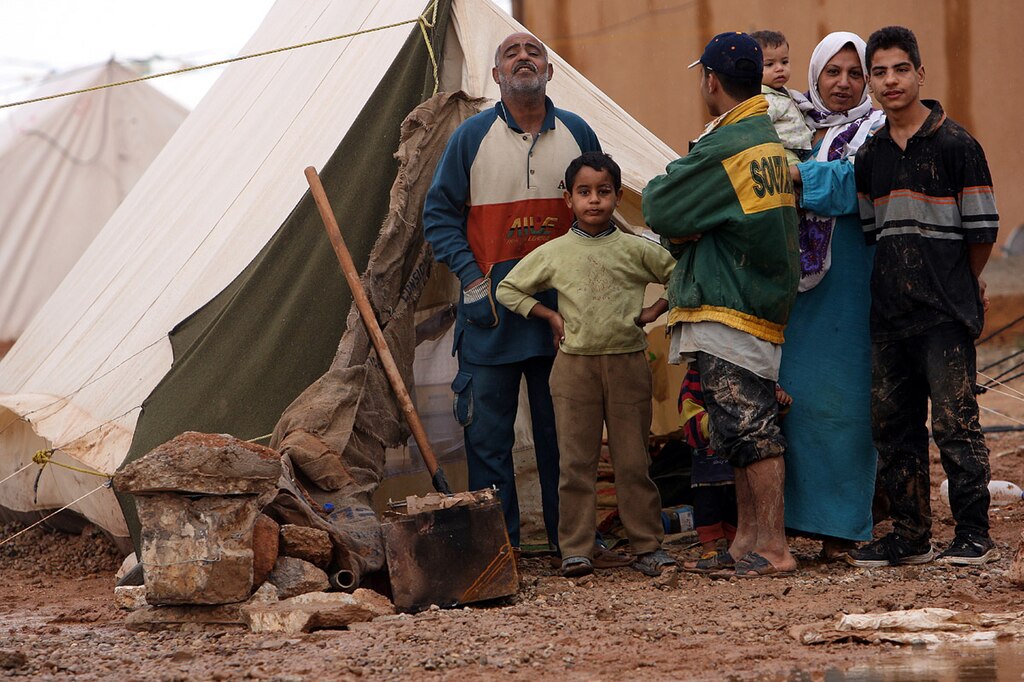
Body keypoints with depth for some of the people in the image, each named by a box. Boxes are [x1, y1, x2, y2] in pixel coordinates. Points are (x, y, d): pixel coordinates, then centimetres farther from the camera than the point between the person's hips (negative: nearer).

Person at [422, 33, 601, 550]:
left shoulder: (577, 135, 6)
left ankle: (569, 535, 15)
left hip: (563, 305, 1)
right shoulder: (472, 137, -1)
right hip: (491, 310, -1)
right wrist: (472, 279, -8)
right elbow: (439, 214, 1)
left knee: (563, 424, 7)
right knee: (487, 427, -1)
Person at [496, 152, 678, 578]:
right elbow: (508, 290, 12)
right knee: (576, 461, 0)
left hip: (627, 363, 0)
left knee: (633, 461, 3)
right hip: (574, 363, 0)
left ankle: (647, 546, 8)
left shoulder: (635, 250, 3)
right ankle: (576, 549, 3)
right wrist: (550, 316, 4)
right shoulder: (553, 253, 4)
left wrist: (653, 312, 4)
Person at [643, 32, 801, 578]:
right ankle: (747, 540, 17)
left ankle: (773, 548, -10)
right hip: (763, 306, 10)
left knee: (749, 429, -10)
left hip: (726, 308, -10)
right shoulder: (772, 140, 15)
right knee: (744, 428, 13)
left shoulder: (725, 149, -16)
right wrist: (684, 231, -4)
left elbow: (660, 209, -11)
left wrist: (668, 206, 10)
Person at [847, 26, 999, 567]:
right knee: (892, 426, 8)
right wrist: (901, 279, 13)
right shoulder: (870, 156, 12)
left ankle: (974, 535, -2)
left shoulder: (956, 146, -5)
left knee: (954, 423, -8)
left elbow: (982, 230, -3)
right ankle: (910, 536, 16)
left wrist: (956, 283, 6)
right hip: (889, 315, 6)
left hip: (945, 316, -6)